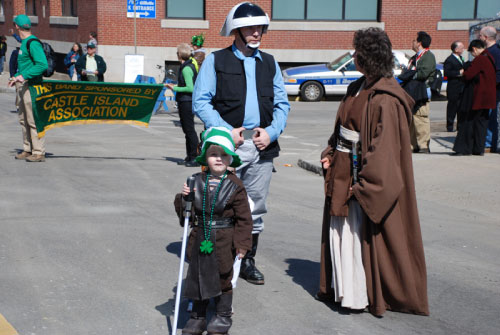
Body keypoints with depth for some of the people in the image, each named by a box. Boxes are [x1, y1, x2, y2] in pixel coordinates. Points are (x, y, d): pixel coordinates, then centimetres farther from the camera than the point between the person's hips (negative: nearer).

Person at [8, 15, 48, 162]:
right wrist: (17, 78, 21)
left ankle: (39, 152, -4)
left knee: (33, 120, -8)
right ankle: (28, 149, 23)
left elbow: (43, 64, -24)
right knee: (24, 119, 15)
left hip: (32, 86, -10)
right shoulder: (25, 42, 16)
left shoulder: (33, 43, -15)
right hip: (24, 86, 10)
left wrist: (23, 76, -24)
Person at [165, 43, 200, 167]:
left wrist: (175, 88, -13)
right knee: (187, 130, 14)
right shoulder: (190, 65, 14)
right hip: (185, 102, 10)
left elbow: (190, 88, -21)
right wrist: (176, 86, 16)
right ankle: (189, 157, 21)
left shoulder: (186, 69, -17)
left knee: (190, 130, -6)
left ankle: (195, 158, -2)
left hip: (187, 102, -10)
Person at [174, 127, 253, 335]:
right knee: (197, 277, 11)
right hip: (200, 238, 3)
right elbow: (185, 211, 7)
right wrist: (183, 198, -14)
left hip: (224, 240, -3)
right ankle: (197, 317, 26)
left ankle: (223, 317, 26)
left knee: (223, 278, 10)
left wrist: (242, 243, -10)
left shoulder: (235, 186, -8)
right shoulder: (197, 181, 0)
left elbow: (244, 217, -6)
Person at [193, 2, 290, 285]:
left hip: (262, 145, 4)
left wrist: (271, 131, -4)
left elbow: (282, 104, 14)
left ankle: (248, 261, 22)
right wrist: (226, 131, -14)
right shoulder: (216, 61, 3)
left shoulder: (270, 63, 16)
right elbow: (201, 102, -4)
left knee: (256, 207, 10)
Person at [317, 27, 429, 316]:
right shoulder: (358, 89, 11)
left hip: (365, 176, -9)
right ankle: (341, 288, 27)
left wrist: (363, 183, -19)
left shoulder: (386, 100, -18)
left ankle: (365, 295, 14)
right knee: (339, 231, 14)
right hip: (343, 172, 9)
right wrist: (330, 154, 6)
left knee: (362, 233, 0)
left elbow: (385, 147, -21)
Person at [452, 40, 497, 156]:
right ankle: (479, 149, 13)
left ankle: (463, 148, -2)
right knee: (482, 121, 11)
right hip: (489, 97, 9)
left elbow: (468, 75, -19)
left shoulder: (479, 59, -15)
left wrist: (463, 72, 4)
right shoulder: (489, 58, 12)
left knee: (469, 121, -3)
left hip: (480, 97, -9)